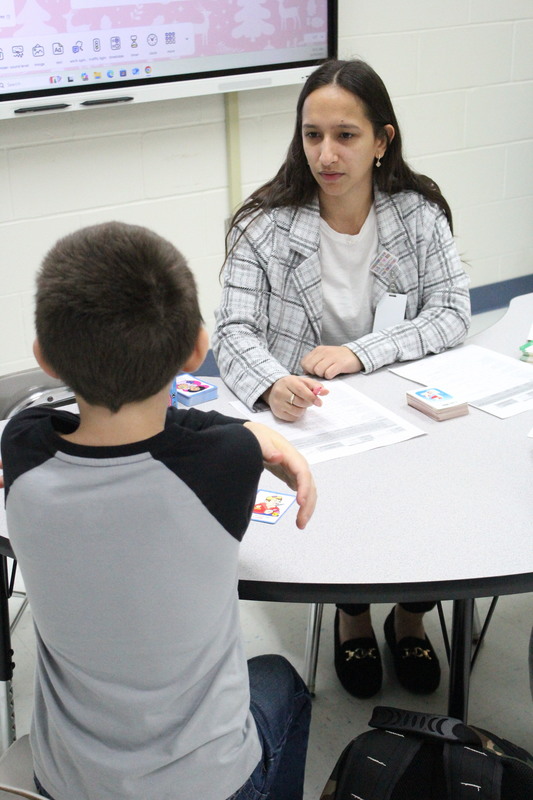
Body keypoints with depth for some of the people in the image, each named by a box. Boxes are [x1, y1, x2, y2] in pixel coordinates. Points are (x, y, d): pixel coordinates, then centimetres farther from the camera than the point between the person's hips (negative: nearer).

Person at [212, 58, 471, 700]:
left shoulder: (419, 214, -2)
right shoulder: (265, 225, -8)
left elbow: (452, 312, -6)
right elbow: (235, 330, -13)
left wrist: (360, 352, -20)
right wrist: (272, 385, -36)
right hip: (300, 418, -1)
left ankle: (410, 612, 16)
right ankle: (353, 613, 13)